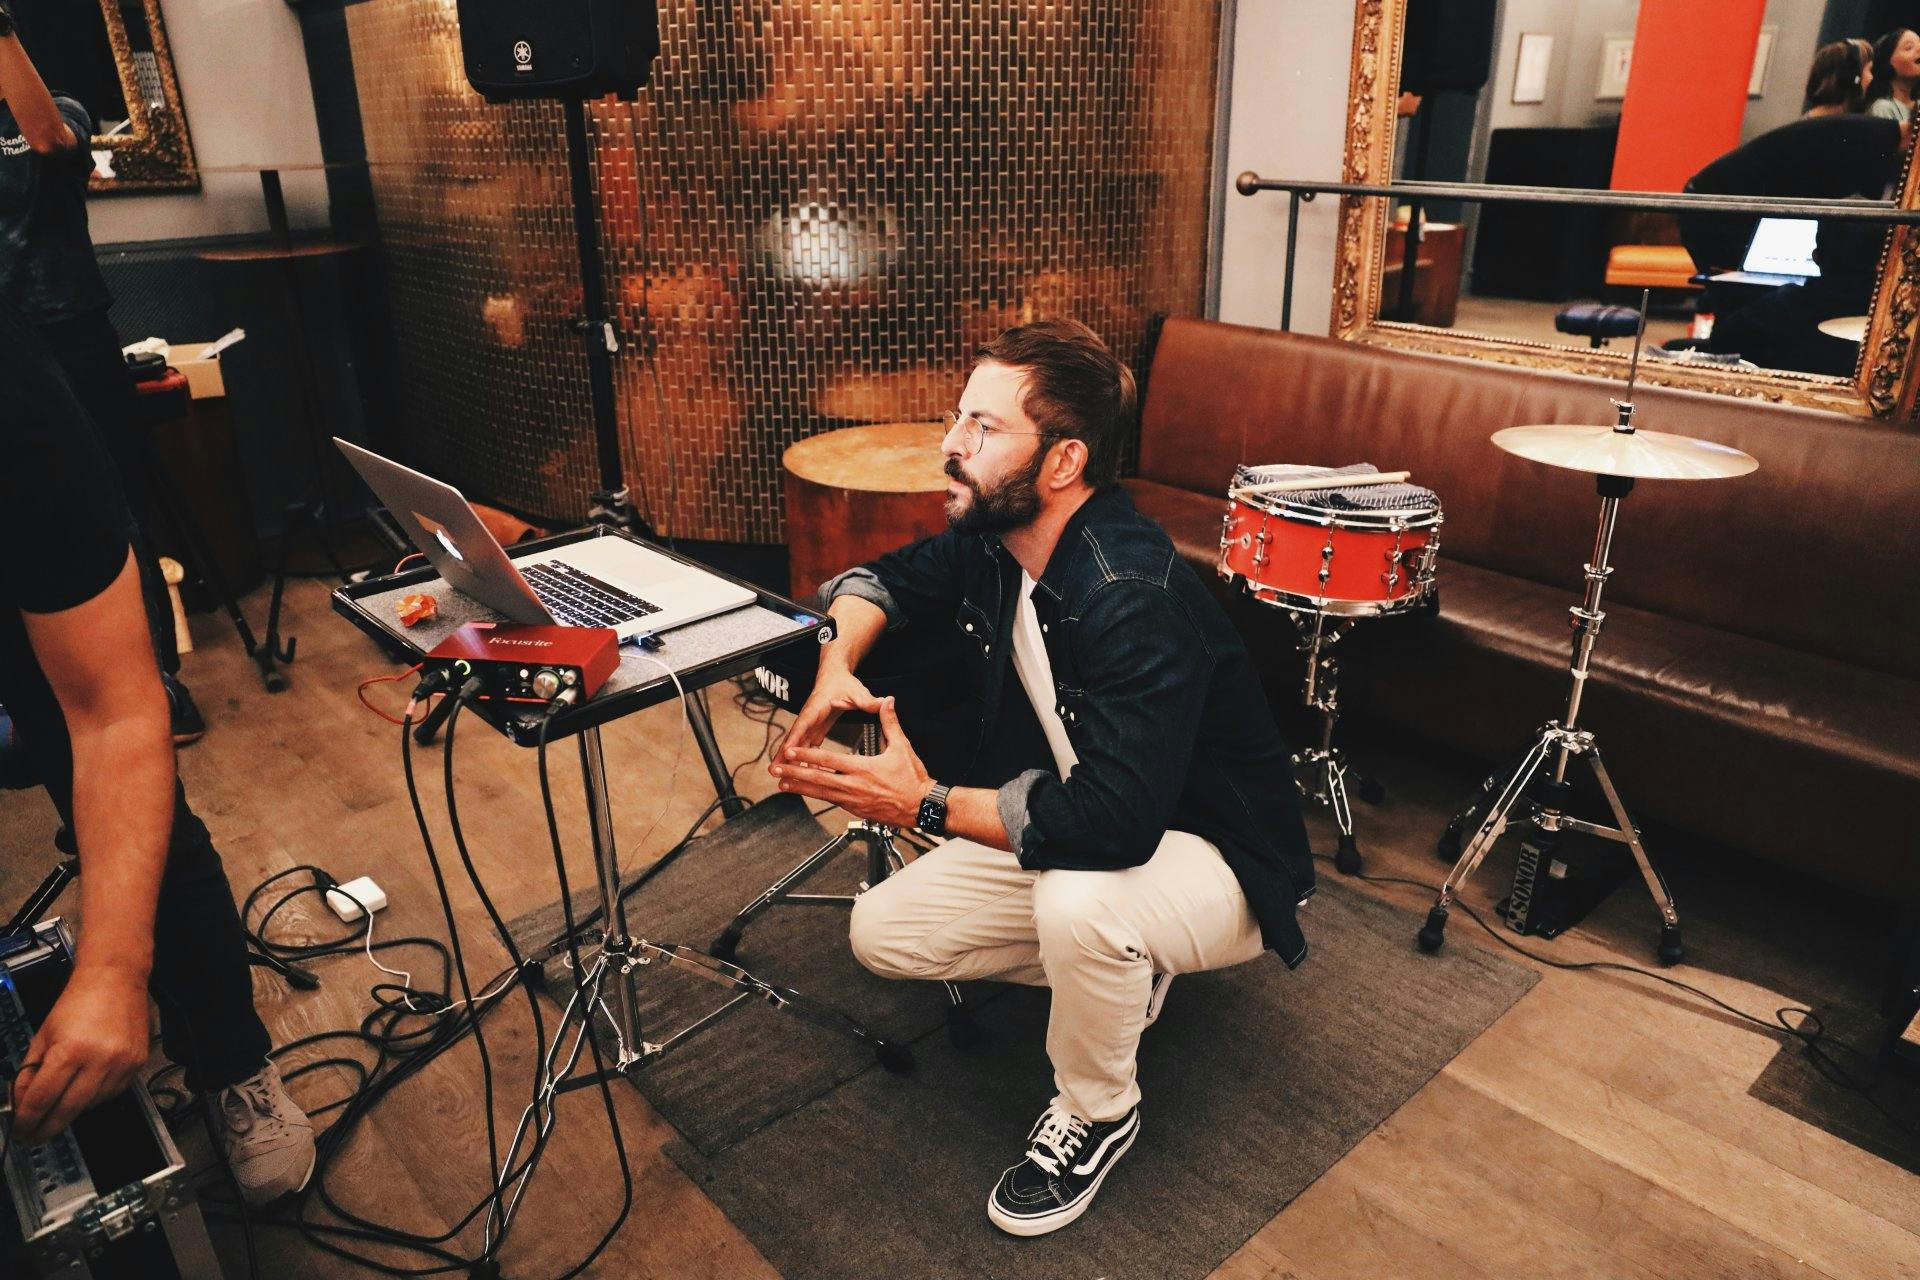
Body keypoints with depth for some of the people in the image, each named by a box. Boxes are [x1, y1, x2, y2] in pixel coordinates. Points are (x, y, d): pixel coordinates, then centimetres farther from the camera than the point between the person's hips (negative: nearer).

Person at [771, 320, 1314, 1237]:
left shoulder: (1135, 599, -34)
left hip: (1212, 855, -7)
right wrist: (835, 669, -12)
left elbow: (1114, 823, -42)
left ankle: (1096, 1115, -7)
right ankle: (1117, 970, 17)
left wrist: (928, 805, -32)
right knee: (880, 932, 2)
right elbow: (883, 578, 9)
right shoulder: (993, 540, -9)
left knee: (1080, 901, -40)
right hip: (1061, 824, 8)